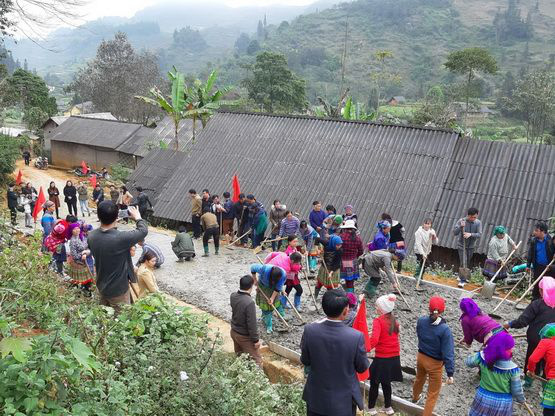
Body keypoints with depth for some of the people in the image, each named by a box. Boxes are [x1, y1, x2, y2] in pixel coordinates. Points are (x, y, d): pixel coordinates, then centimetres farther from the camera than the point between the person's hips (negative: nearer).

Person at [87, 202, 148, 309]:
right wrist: (138, 217, 3)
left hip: (101, 287, 6)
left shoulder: (91, 236, -14)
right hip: (118, 291, -6)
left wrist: (112, 225, 9)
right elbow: (143, 230, -16)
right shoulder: (121, 238, -33)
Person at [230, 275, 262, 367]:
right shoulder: (249, 302, -34)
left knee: (238, 356, 25)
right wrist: (256, 339, -13)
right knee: (256, 360, 6)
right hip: (245, 336, -7)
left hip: (234, 332, 8)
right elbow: (252, 324, -27)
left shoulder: (233, 296, -10)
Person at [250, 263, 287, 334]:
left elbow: (278, 288, -21)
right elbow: (253, 267, -24)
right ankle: (268, 325, 12)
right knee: (265, 305, 0)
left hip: (273, 288, 1)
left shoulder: (283, 275, -34)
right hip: (263, 286, -1)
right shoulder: (264, 269, -42)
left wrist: (272, 298, -19)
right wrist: (255, 280, -15)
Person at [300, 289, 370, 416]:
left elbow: (305, 361, -5)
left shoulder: (309, 330, -20)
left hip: (316, 398, 2)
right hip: (344, 401, -1)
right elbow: (362, 367, -10)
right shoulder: (356, 336, -26)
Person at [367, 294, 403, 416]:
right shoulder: (394, 321, 4)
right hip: (394, 357, 6)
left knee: (374, 384, 11)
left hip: (382, 359, -6)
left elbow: (374, 339, -29)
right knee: (386, 383, 21)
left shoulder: (378, 321, -17)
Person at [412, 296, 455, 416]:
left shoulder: (421, 321, -16)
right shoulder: (444, 330, -29)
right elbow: (448, 353, -25)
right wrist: (450, 373, -19)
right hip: (435, 363, -6)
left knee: (419, 379, 35)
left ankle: (415, 397, 62)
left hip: (421, 357, 6)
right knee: (433, 393, 14)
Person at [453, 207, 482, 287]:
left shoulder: (478, 223, -9)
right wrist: (460, 227, -38)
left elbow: (479, 234, -15)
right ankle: (462, 281, -6)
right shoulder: (461, 221, -16)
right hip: (462, 245, -3)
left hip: (471, 246, 3)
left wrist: (471, 234, -32)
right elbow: (454, 232, -20)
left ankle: (461, 276, 36)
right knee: (463, 263, -11)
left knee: (467, 263, 16)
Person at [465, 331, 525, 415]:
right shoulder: (512, 369, -24)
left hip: (483, 397, 2)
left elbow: (468, 362, 3)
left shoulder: (482, 357, -18)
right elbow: (517, 391, -11)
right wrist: (521, 400, 11)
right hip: (502, 402, -2)